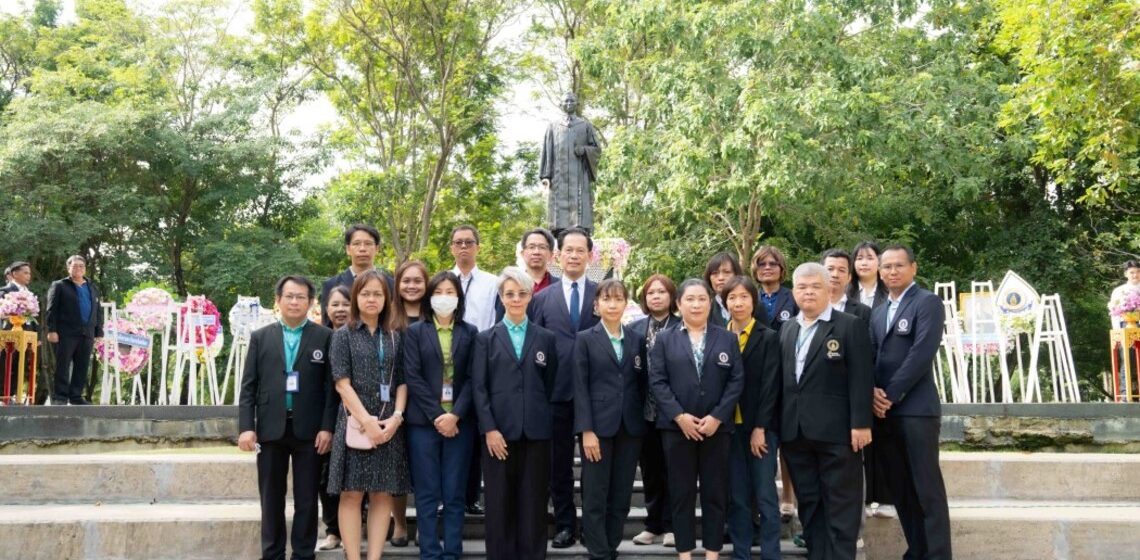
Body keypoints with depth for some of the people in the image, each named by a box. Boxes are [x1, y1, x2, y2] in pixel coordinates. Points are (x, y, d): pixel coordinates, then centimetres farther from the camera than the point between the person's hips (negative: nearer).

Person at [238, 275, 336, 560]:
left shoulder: (324, 336, 2)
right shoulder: (260, 337, 9)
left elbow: (331, 386, -1)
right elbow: (248, 386, 5)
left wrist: (327, 427, -8)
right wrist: (246, 427, -4)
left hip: (309, 429, -2)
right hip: (270, 428, 2)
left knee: (306, 499, 5)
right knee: (271, 499, 9)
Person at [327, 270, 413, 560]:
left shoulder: (395, 338, 11)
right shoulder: (343, 335, 2)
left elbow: (402, 382, 9)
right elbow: (342, 383, -6)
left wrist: (396, 417, -8)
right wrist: (367, 420, -15)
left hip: (389, 425, 3)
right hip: (355, 422, -3)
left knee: (383, 494, 3)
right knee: (351, 494, -2)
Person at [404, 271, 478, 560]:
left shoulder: (469, 333, 8)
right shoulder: (415, 332, 6)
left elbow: (472, 378, 1)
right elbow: (413, 377, -3)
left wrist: (455, 415, -12)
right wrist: (436, 416, -11)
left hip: (459, 422, 1)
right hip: (424, 422, -1)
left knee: (455, 494, 3)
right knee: (427, 493, 1)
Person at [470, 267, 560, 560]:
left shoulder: (546, 338, 10)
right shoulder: (486, 338, 7)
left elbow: (551, 385, 10)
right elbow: (478, 387, 1)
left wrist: (541, 418, 2)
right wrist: (489, 428, -9)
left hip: (536, 432, 1)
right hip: (499, 430, 0)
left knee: (533, 502, 4)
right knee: (499, 502, 3)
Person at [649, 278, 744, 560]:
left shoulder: (727, 339, 8)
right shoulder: (664, 339, 6)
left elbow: (737, 380, 1)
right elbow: (657, 381, -1)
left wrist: (717, 417, -10)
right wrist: (679, 416, -12)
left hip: (717, 427, 1)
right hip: (677, 427, 0)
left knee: (715, 492, 5)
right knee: (681, 492, 5)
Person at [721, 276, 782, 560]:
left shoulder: (769, 338, -1)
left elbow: (770, 385, -6)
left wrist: (760, 428, -11)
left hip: (761, 427, -2)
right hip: (730, 427, 3)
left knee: (765, 495, 0)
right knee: (737, 496, 7)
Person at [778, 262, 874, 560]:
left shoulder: (849, 326, -2)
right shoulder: (786, 329, 15)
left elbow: (861, 378, -8)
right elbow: (781, 378, 13)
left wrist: (861, 423, -14)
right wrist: (778, 423, 7)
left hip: (836, 430, -5)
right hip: (795, 431, 6)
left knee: (841, 503, 1)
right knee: (808, 502, 11)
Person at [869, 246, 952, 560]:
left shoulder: (927, 302, -3)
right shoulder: (878, 312, 19)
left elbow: (921, 354, -13)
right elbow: (872, 357, 14)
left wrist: (890, 395, -13)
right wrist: (872, 391, -5)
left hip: (916, 409, -7)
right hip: (884, 411, 7)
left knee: (927, 488, -4)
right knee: (900, 490, 9)